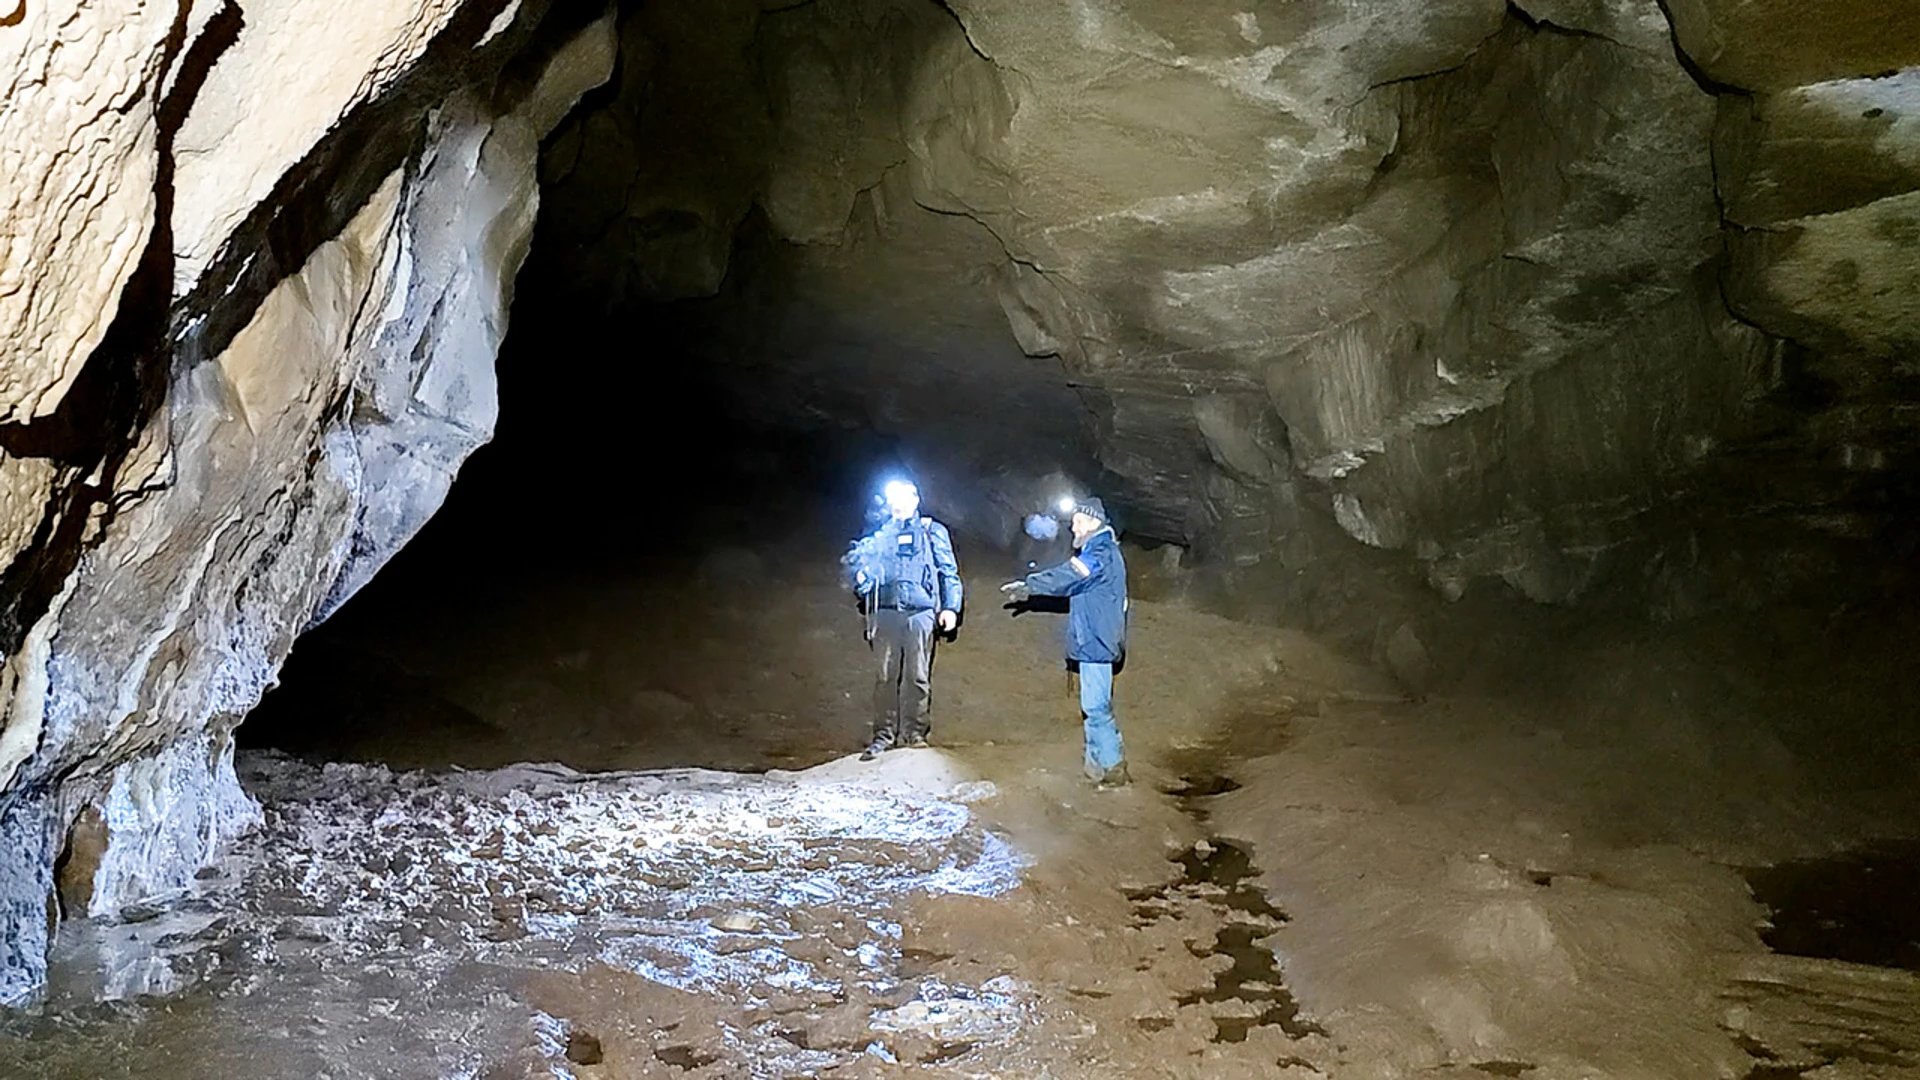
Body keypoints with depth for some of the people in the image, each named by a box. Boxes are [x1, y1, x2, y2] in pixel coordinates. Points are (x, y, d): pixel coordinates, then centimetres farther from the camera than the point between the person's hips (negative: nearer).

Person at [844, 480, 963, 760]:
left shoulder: (932, 532, 13)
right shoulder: (879, 534, 18)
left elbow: (948, 572, 10)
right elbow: (864, 568, 18)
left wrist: (950, 607, -3)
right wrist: (861, 577, -7)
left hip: (920, 613, -1)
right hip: (885, 613, 1)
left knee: (917, 676, 0)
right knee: (884, 677, -1)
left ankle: (914, 733, 7)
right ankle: (883, 735, 2)